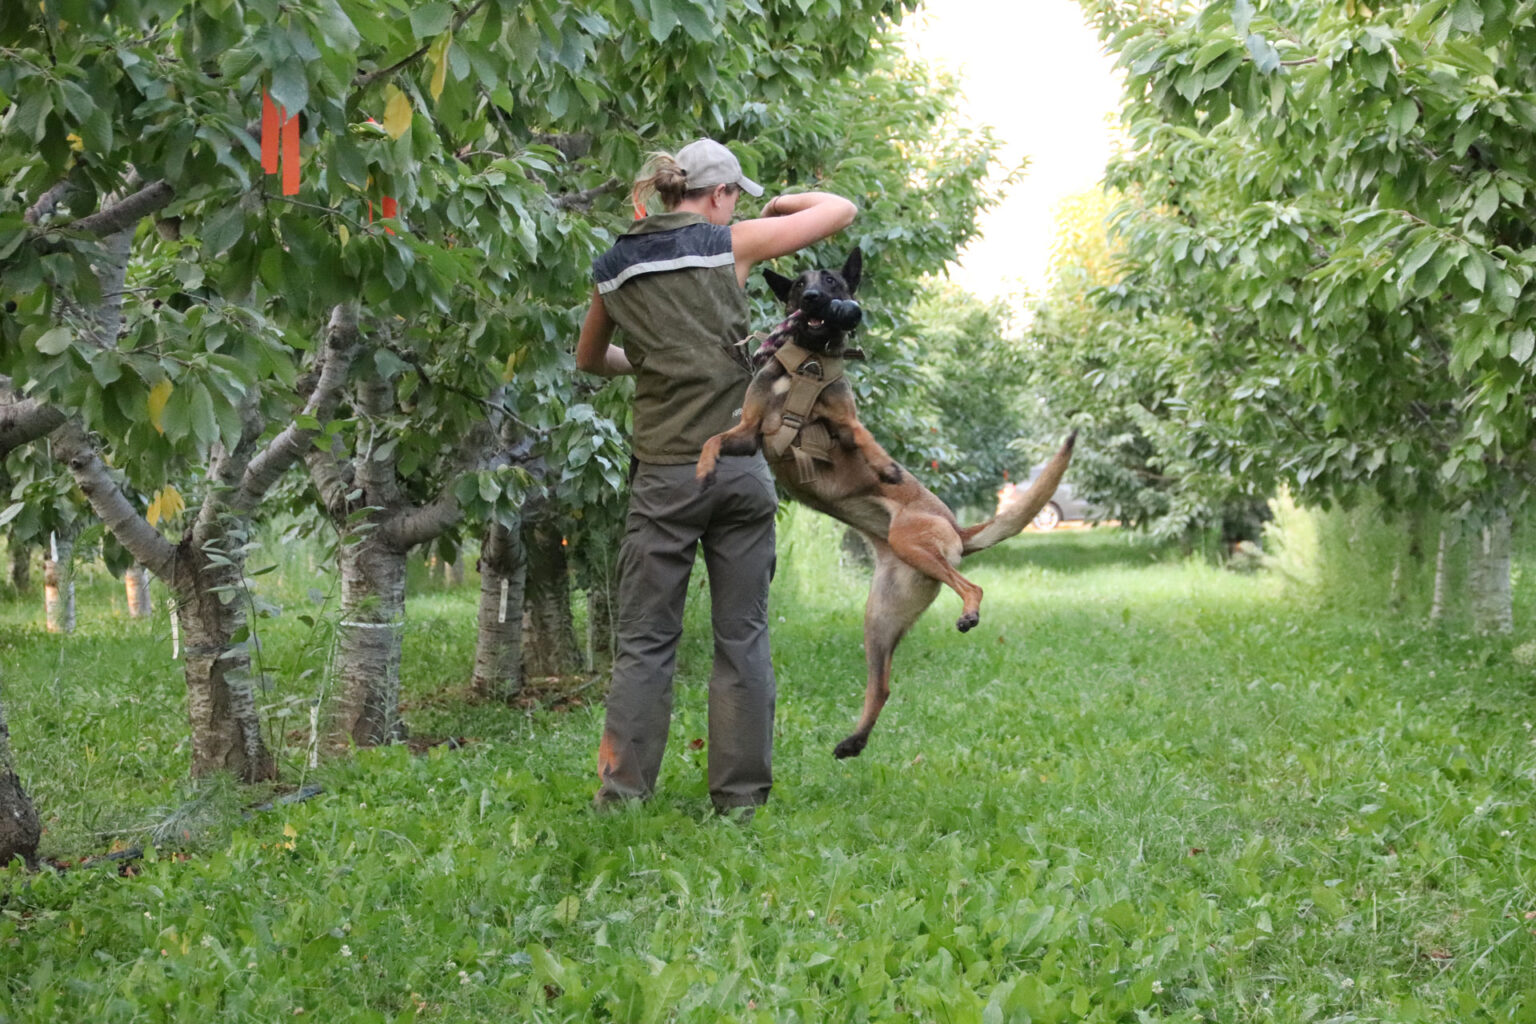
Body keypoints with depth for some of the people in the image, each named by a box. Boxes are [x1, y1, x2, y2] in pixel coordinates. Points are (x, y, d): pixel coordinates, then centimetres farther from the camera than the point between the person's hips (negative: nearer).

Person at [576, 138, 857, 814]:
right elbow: (842, 210, 7)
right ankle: (739, 796, 7)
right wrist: (787, 203, 24)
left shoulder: (613, 269, 9)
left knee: (644, 640, 4)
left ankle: (621, 789, -2)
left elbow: (588, 360, 25)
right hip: (739, 467, -1)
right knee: (742, 638, 5)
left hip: (664, 473, 2)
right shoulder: (731, 244, 0)